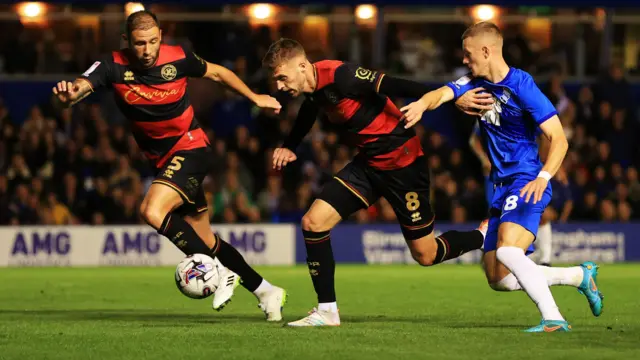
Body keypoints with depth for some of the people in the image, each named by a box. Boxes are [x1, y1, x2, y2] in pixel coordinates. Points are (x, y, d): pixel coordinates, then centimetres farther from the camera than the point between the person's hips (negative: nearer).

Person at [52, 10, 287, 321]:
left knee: (153, 211, -28)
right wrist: (70, 94, -52)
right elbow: (84, 84, -29)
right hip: (162, 160, 5)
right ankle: (264, 291, 26)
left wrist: (254, 97, 12)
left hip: (191, 148, -5)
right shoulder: (114, 67, -10)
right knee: (204, 241, 10)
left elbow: (217, 73, 7)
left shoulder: (178, 58, -13)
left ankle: (220, 273, -18)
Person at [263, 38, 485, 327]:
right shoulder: (311, 88, 0)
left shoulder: (340, 76, -26)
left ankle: (484, 238, 30)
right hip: (368, 163, 8)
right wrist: (288, 147, 11)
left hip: (402, 161, -8)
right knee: (313, 221, -5)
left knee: (426, 256, 2)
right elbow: (308, 113, 25)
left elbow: (397, 87, -32)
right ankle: (327, 311, 3)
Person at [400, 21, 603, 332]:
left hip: (526, 183, -9)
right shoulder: (475, 84, 8)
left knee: (507, 251, -31)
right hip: (501, 187, 9)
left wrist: (543, 177, -30)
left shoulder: (521, 86, -13)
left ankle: (553, 319, -26)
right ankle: (581, 276, 22)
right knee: (499, 280, 7)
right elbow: (442, 94, -11)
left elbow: (558, 139, -15)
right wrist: (422, 104, -34)